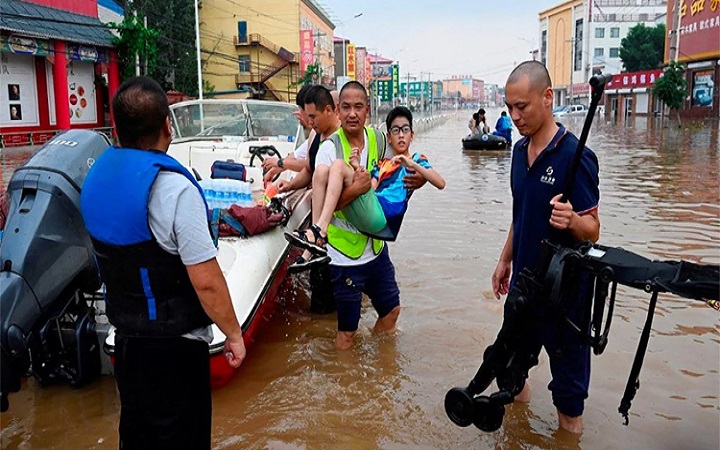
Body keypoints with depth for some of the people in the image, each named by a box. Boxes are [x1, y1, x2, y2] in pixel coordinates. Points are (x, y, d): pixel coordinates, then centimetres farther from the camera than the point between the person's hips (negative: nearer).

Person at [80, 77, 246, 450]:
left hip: (124, 335, 7)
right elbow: (206, 282, -25)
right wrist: (234, 333, -12)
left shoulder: (97, 174, -1)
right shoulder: (173, 188, -25)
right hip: (173, 345, -7)